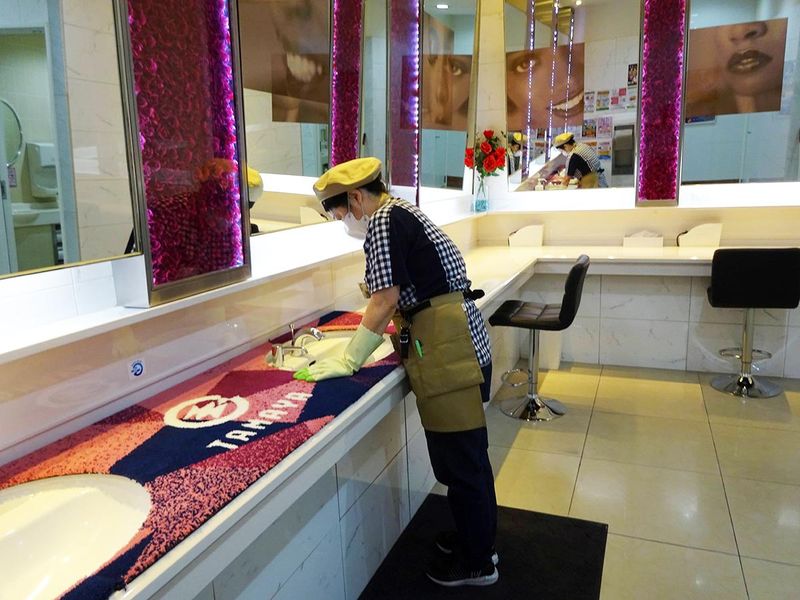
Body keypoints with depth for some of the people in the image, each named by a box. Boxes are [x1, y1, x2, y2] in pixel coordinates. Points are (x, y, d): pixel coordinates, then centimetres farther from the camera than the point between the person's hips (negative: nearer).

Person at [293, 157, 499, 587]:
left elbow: (385, 301, -16)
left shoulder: (383, 221, -11)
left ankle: (476, 564, 20)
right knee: (466, 454, 20)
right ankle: (477, 538, 37)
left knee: (459, 459, 3)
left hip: (448, 354, -10)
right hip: (461, 346, 10)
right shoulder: (401, 214, 19)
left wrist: (350, 361, -9)